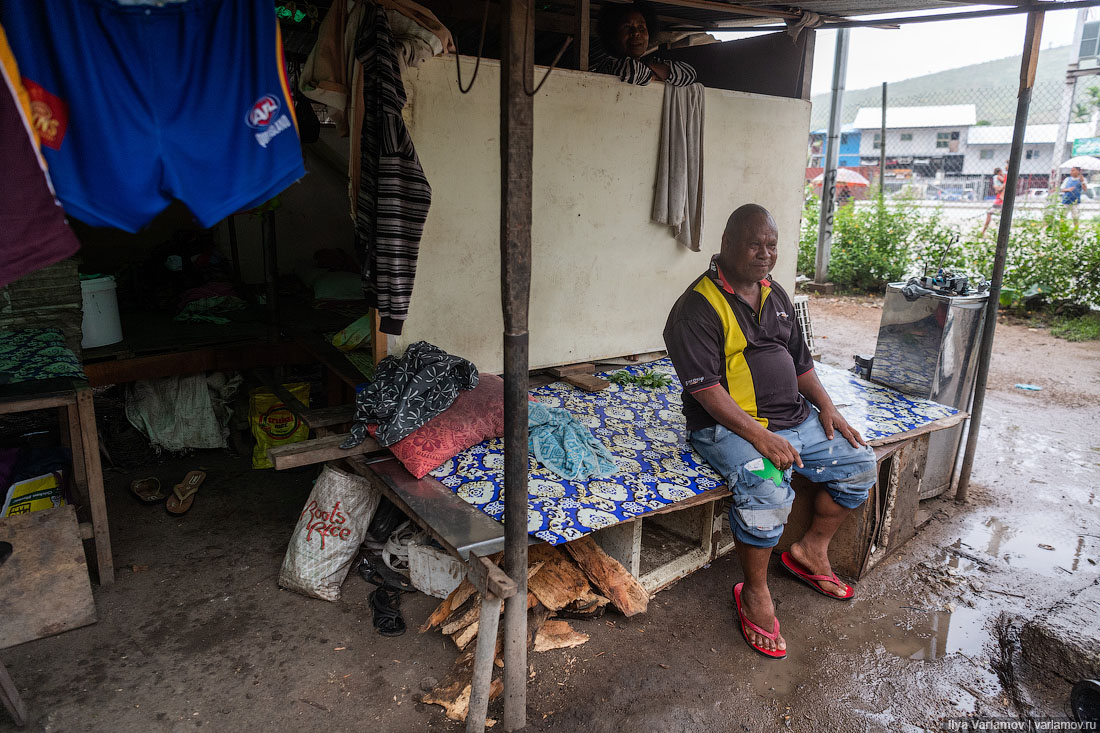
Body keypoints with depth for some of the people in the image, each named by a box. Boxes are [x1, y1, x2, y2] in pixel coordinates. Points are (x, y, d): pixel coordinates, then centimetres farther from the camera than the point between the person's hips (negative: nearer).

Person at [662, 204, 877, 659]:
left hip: (795, 417, 9)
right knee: (768, 490, -32)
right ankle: (754, 594, -7)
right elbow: (705, 387, -22)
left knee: (859, 462, 3)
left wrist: (826, 406, 5)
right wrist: (759, 436, -28)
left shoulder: (776, 295, 13)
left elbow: (800, 360, 21)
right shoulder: (699, 306, -14)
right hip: (730, 425, -8)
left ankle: (811, 551, 21)